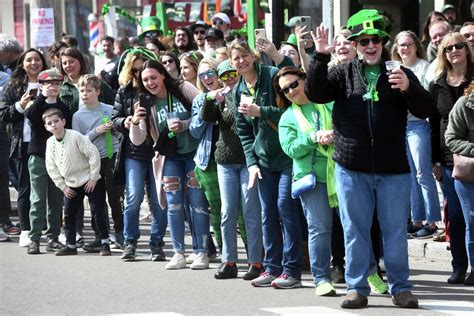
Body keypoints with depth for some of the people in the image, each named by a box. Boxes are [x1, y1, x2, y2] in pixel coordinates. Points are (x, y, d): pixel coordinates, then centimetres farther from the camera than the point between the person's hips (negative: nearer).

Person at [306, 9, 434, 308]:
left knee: (396, 230, 4)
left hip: (393, 170, 0)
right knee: (355, 230, 6)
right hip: (352, 168, 0)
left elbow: (425, 110, 0)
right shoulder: (343, 74, 8)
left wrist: (408, 88, -20)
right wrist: (320, 56, -17)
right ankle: (357, 288, 14)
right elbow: (314, 93, -6)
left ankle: (400, 288, 14)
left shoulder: (399, 74, 7)